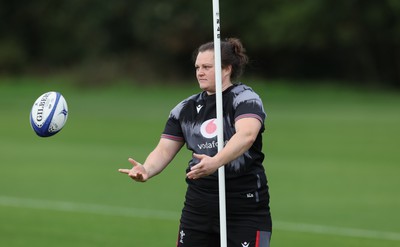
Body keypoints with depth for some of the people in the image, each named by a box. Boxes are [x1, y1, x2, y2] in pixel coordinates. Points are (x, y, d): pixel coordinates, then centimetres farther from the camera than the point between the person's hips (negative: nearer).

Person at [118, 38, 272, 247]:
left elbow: (246, 135, -29)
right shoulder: (185, 109, 10)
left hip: (245, 211, -5)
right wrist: (146, 171, -20)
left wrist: (215, 162, -45)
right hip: (198, 209, 6)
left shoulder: (245, 99, -9)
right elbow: (164, 150, 3)